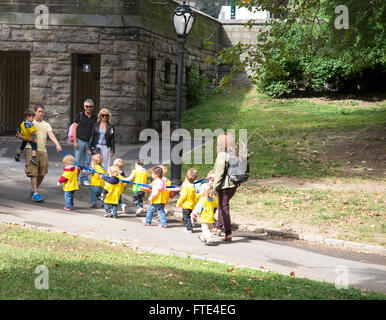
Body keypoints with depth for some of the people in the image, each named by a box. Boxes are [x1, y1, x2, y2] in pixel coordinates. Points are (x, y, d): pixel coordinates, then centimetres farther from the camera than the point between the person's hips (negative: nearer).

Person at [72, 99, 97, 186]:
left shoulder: (94, 118, 9)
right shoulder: (80, 115, 0)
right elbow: (74, 128, -1)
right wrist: (75, 141, -8)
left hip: (89, 142, 3)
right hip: (80, 141, -3)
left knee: (86, 162, 7)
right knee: (77, 161, -3)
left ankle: (84, 179, 14)